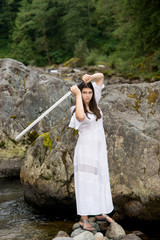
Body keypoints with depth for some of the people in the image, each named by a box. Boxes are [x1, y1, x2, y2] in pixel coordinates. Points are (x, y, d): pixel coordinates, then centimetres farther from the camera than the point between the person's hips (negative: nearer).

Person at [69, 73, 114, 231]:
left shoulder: (94, 102, 6)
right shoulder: (76, 110, -11)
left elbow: (101, 76, 9)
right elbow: (81, 117, -38)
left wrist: (90, 77, -13)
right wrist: (77, 95, -28)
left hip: (99, 148, 7)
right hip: (85, 148, -7)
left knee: (101, 181, 14)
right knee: (85, 182, -7)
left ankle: (99, 212, 27)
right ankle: (84, 219, -5)